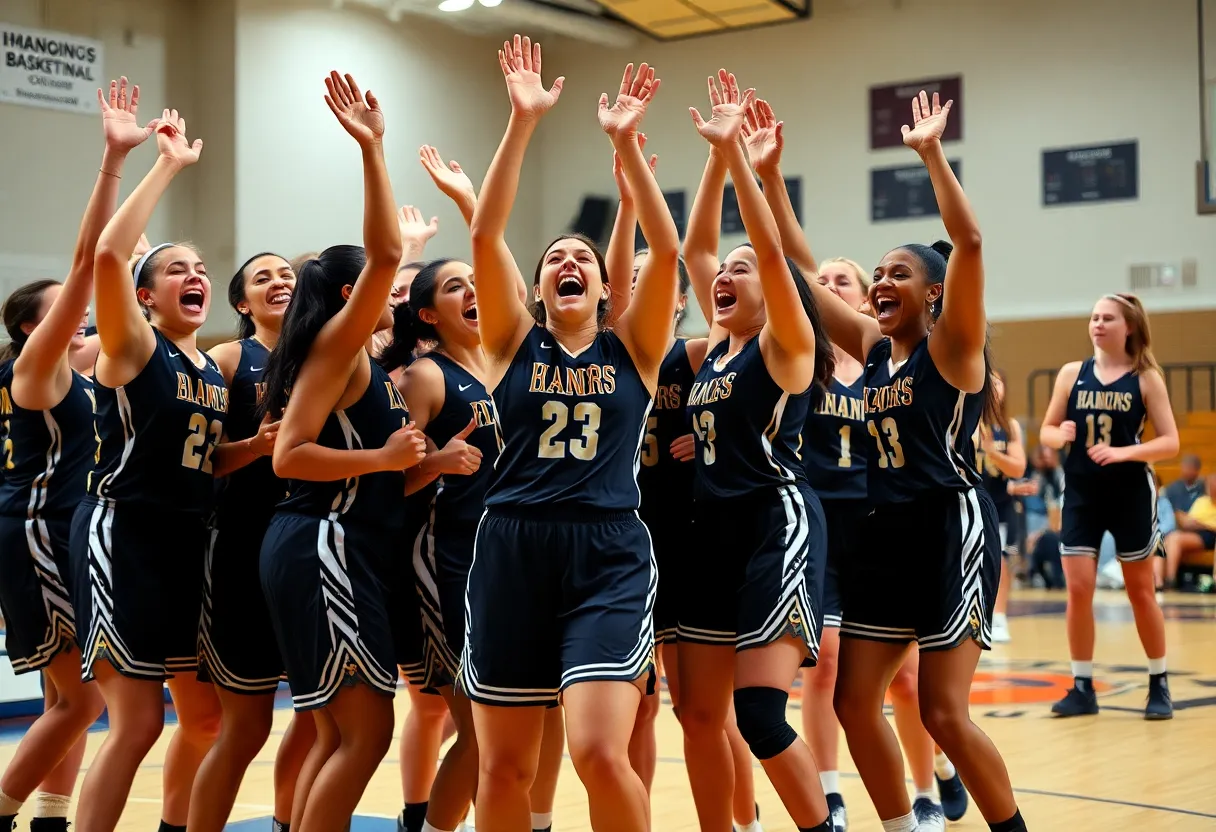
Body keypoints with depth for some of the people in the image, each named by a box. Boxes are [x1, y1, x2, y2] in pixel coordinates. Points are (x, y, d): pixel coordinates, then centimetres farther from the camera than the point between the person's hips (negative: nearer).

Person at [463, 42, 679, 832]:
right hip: (511, 555, 2)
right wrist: (523, 123, -11)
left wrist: (627, 142, -12)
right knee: (503, 766, 7)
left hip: (609, 557, -2)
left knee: (602, 753, -15)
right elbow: (486, 237, -4)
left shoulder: (632, 350, 6)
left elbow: (668, 251, -7)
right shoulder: (515, 344, 7)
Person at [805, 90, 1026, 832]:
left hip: (950, 529, -7)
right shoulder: (873, 349, 10)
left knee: (944, 713, -6)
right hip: (886, 532, 7)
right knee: (855, 702, 6)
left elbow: (970, 242, -21)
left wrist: (933, 154, -22)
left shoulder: (952, 348, -6)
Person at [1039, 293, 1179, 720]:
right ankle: (1082, 687, 7)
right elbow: (1046, 431, 8)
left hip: (1131, 493, -2)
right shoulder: (1071, 373, 3)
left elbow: (1170, 442, -7)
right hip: (1081, 493, 2)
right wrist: (1061, 435, -15)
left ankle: (1159, 685, 21)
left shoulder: (1146, 378, -3)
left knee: (1141, 592, 7)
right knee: (1078, 589, -3)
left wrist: (1123, 452, -22)